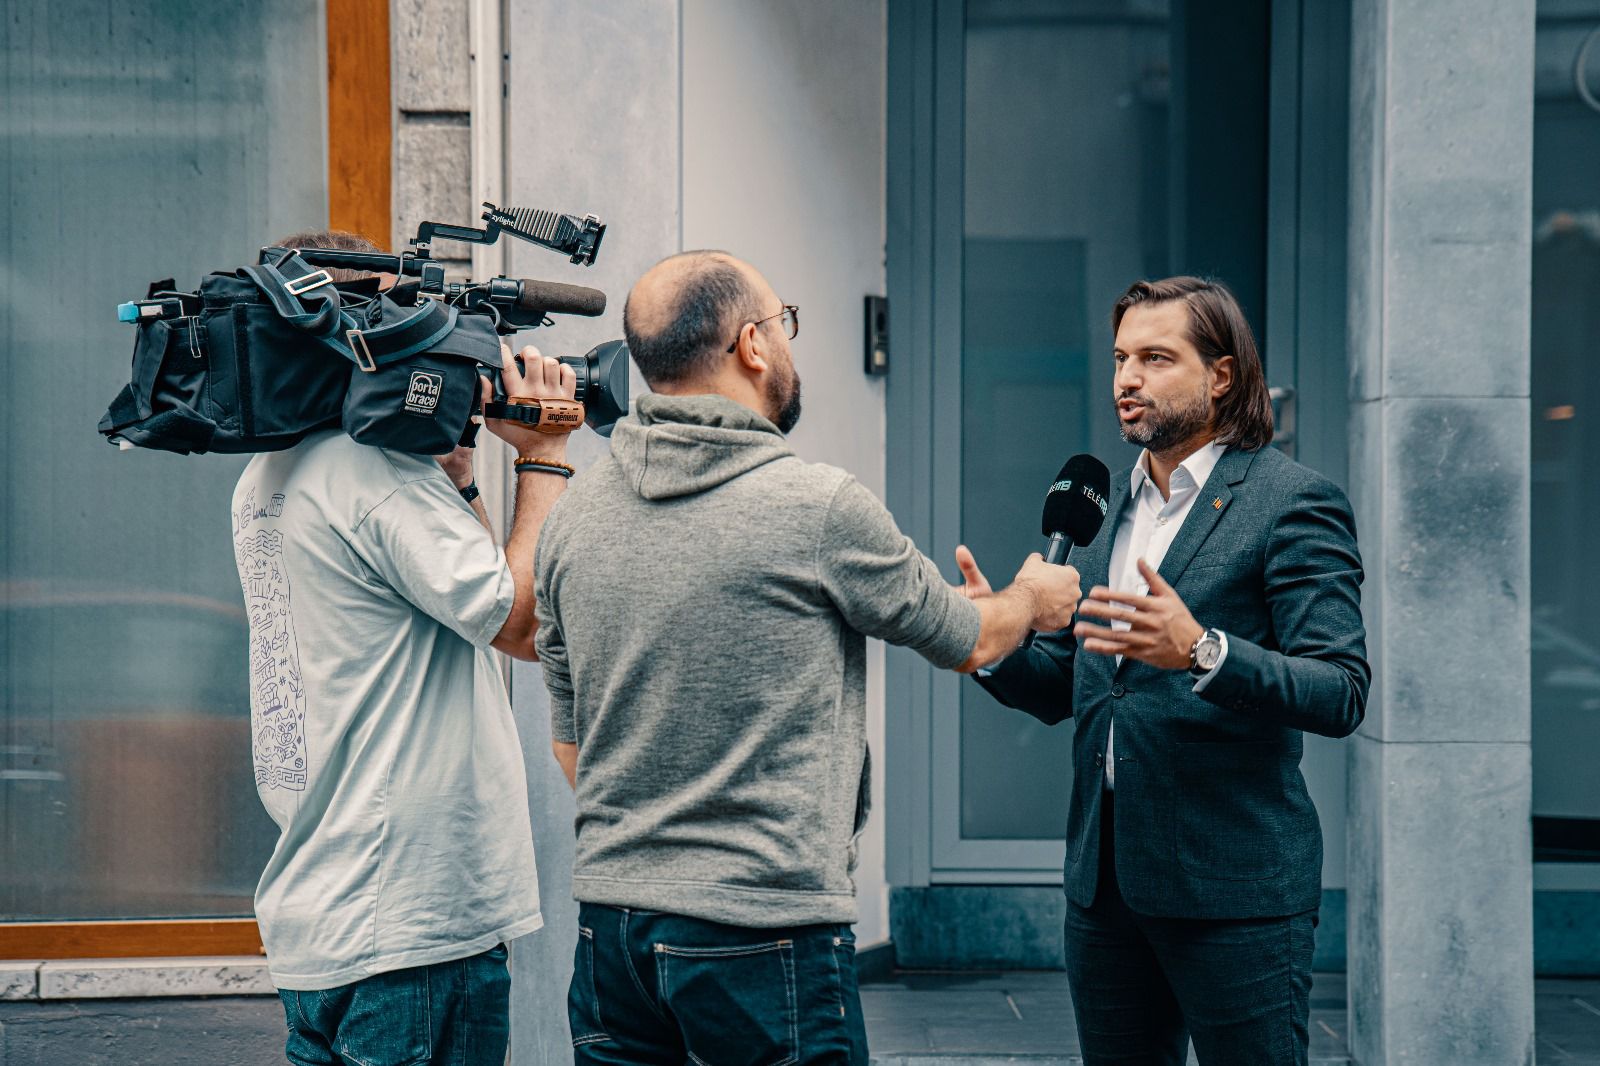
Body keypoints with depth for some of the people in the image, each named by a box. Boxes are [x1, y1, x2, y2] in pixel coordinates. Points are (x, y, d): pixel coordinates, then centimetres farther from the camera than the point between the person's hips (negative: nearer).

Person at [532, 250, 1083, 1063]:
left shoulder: (575, 512, 4)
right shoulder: (819, 507, -12)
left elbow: (569, 739, 12)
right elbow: (965, 643, 5)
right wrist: (1034, 599, 27)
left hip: (608, 917, 6)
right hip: (764, 928, -6)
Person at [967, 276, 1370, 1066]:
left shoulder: (1291, 502, -8)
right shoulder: (1108, 503, 15)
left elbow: (1341, 693, -18)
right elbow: (1060, 689, 16)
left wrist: (1201, 652, -33)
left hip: (1232, 881, -7)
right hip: (1104, 877, 7)